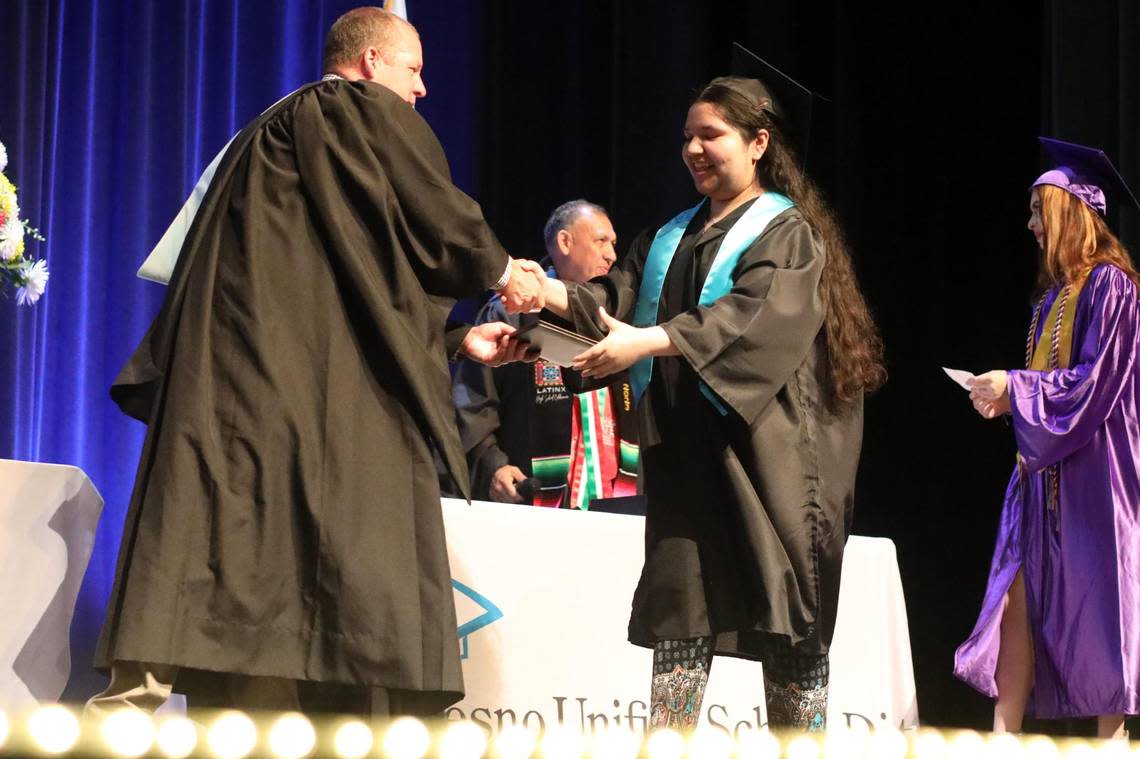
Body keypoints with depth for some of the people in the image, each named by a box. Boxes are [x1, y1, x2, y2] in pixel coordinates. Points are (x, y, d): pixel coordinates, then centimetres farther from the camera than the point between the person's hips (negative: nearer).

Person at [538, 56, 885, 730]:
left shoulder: (785, 233, 0)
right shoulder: (671, 240, 21)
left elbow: (753, 315, -17)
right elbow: (615, 297, 10)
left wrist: (649, 341, -27)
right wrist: (549, 293, -10)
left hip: (755, 448, -6)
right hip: (685, 447, 6)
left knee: (786, 622, -4)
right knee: (682, 602, -1)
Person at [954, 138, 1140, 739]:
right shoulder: (1056, 290, 16)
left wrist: (1015, 388, -15)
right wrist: (1006, 397, 6)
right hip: (1044, 469, 8)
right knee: (1019, 598, 0)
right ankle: (1004, 735, -2)